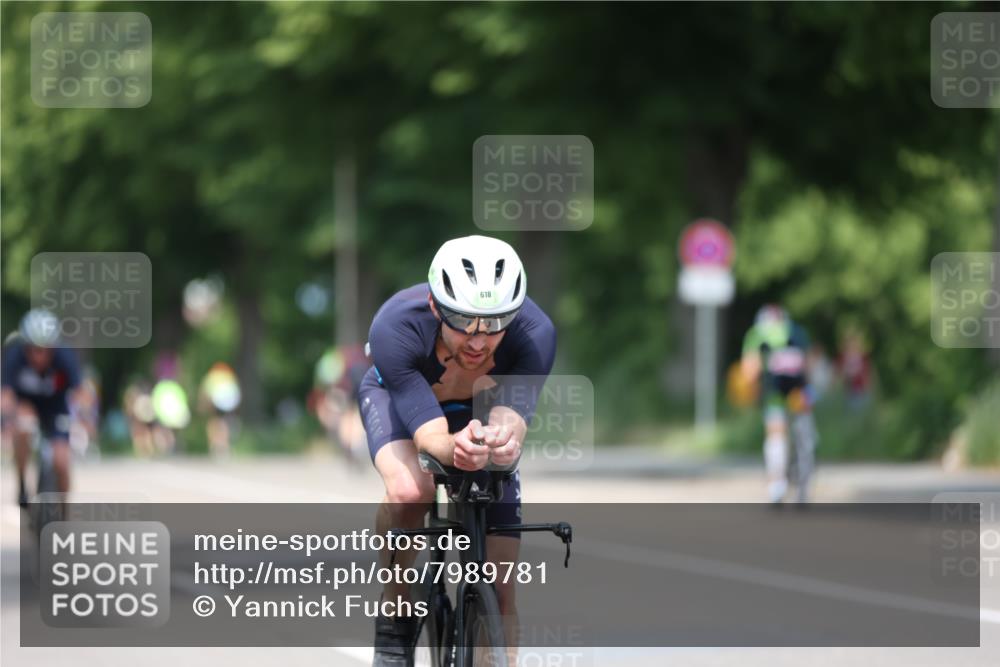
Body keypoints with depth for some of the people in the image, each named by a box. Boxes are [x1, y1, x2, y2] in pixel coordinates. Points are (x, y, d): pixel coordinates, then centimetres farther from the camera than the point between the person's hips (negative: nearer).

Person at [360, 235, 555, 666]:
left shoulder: (534, 334, -37)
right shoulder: (395, 328, -41)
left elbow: (512, 415, -44)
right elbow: (429, 435, -45)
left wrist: (505, 439, -68)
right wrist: (456, 449, -68)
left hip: (483, 410, 2)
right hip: (400, 394, -2)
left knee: (500, 589, -7)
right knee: (408, 489, -36)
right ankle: (395, 620, -14)